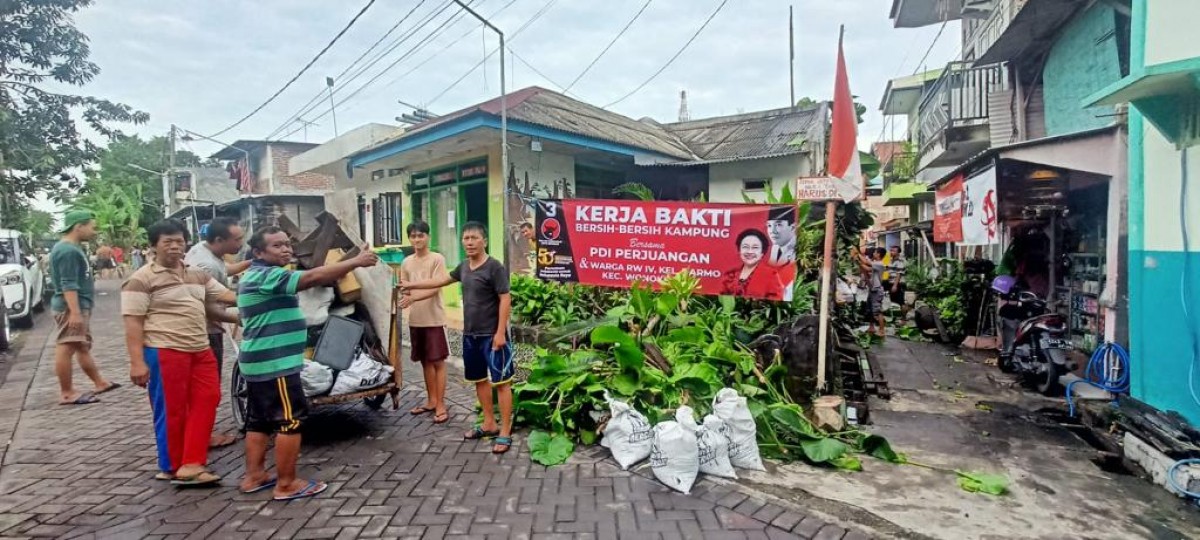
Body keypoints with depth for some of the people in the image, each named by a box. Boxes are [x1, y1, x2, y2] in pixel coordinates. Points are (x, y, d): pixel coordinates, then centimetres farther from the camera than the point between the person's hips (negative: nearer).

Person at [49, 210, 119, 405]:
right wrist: (75, 312, -27)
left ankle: (100, 383, 26)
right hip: (71, 308, -11)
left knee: (83, 347, 16)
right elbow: (68, 284, -23)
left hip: (80, 306, 11)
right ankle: (67, 393, 0)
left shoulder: (72, 248, 15)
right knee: (65, 349, -5)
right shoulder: (68, 251, -17)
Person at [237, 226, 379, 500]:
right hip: (275, 363, -11)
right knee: (289, 420, -4)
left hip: (261, 362, 11)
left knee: (259, 420, 15)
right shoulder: (266, 276, -18)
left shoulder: (256, 276, 17)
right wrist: (356, 261, -28)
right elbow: (313, 277, -29)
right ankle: (287, 484, 3)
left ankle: (254, 476, 24)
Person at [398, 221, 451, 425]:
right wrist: (402, 297, -10)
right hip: (415, 320, 6)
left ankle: (441, 405, 5)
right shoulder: (406, 262, 9)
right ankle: (431, 401, 25)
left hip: (434, 319, -6)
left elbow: (435, 289, -17)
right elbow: (404, 289, 13)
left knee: (438, 362, 0)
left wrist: (412, 298, -30)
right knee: (426, 361, 14)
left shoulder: (437, 259, -8)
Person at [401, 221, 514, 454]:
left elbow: (505, 300, -16)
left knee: (501, 381, -2)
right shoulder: (464, 267, 10)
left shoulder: (494, 267, -13)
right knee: (479, 379, 16)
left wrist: (500, 333, -20)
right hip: (470, 334, 8)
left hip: (492, 335, -8)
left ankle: (505, 433, 3)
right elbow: (442, 280, 25)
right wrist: (413, 285, 31)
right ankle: (489, 424, 30)